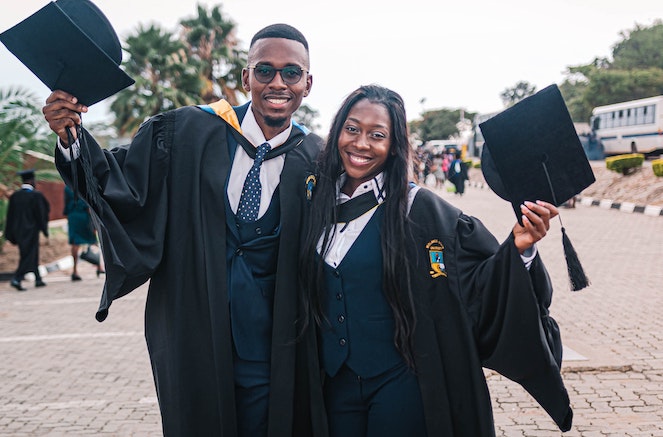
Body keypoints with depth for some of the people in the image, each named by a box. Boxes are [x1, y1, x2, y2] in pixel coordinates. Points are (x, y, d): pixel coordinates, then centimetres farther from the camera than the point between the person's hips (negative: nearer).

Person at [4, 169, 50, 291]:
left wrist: (10, 235, 10)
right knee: (29, 256, -1)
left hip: (18, 230, 6)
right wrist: (45, 230, -2)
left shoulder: (14, 196, 2)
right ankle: (16, 279, -15)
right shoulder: (36, 196, -14)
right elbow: (41, 214, -12)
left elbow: (10, 216, 5)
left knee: (32, 255, 17)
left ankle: (38, 279, 24)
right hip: (31, 231, -6)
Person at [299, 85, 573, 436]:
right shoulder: (318, 202, -1)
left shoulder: (417, 207, -13)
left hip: (398, 382, -3)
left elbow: (479, 283, -17)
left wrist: (517, 249, -31)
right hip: (334, 382, 4)